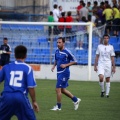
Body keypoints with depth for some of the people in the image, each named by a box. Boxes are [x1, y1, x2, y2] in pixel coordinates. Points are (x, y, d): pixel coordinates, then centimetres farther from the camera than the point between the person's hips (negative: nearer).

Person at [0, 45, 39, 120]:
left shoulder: (6, 67, 12)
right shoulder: (28, 68, 3)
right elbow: (31, 87, -2)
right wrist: (34, 101, 7)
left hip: (7, 96, 2)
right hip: (21, 97, -2)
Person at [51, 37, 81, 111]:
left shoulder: (67, 52, -14)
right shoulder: (57, 52, 8)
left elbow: (74, 61, -8)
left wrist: (66, 65, -17)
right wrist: (54, 66, 6)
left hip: (64, 73, -8)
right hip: (59, 72, 8)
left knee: (58, 89, -9)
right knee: (62, 90, 16)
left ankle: (58, 106, 4)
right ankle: (76, 100, 32)